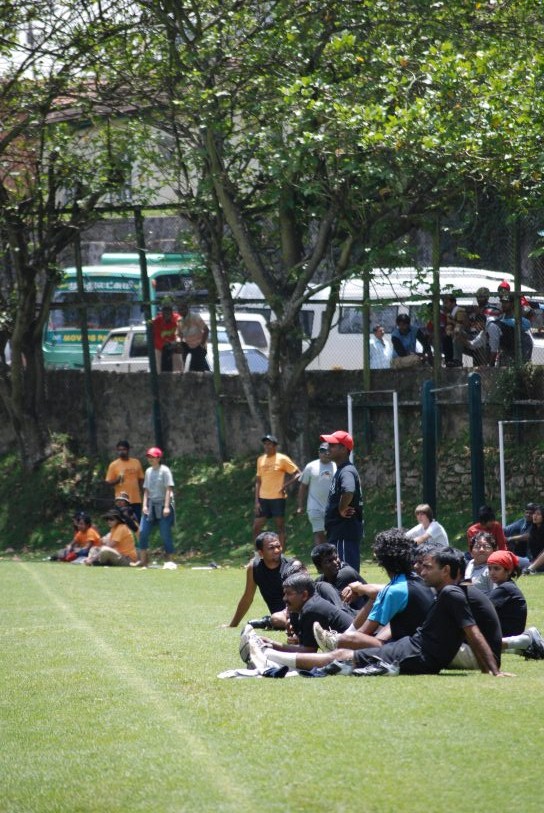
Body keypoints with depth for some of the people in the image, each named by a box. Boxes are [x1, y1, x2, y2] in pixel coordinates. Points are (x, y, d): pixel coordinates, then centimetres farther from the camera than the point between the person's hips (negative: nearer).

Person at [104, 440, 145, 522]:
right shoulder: (114, 465, 0)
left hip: (136, 500, 3)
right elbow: (108, 482, 0)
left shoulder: (136, 462, 9)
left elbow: (141, 479, 15)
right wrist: (117, 480, -18)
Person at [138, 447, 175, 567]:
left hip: (163, 505, -6)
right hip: (150, 505, 6)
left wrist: (166, 506, -18)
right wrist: (144, 505, 3)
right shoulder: (148, 471, 13)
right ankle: (143, 561, 2)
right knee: (143, 532, -3)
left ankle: (169, 560, 1)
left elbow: (168, 489, -11)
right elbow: (146, 490, 15)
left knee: (165, 534, -5)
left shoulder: (164, 470, -6)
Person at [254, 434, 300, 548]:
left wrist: (286, 485, -15)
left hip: (278, 498, -5)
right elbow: (258, 481, 13)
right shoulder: (260, 460, 10)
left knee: (280, 527, 0)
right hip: (263, 499, 5)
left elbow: (298, 473, -4)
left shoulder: (282, 459, -5)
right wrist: (256, 501, 7)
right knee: (256, 528, 4)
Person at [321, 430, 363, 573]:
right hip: (339, 532, 11)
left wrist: (342, 510, -22)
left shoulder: (347, 471, -16)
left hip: (345, 533, -11)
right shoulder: (340, 470, 17)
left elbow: (348, 492, -37)